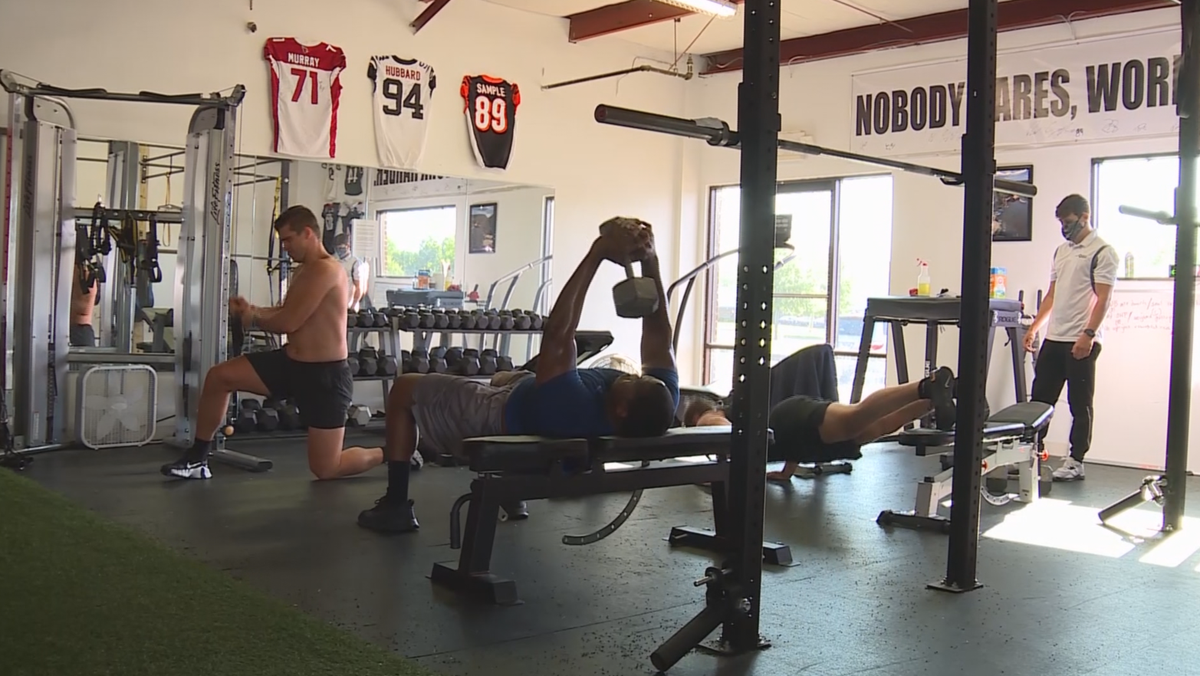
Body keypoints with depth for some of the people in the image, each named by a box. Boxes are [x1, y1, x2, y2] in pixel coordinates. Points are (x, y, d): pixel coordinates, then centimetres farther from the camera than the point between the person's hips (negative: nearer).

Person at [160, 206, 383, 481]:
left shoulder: (325, 270, -20)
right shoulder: (304, 271, 13)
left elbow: (288, 322, -23)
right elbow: (284, 313, 21)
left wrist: (253, 319, -4)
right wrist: (251, 309, 2)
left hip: (324, 374, -9)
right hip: (292, 362, 9)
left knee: (326, 469, -3)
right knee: (218, 377, 0)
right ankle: (198, 458, 13)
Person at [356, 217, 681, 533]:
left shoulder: (571, 409, -48)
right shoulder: (659, 405, -31)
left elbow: (557, 334, -48)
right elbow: (659, 332, -22)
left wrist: (597, 253, -47)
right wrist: (650, 261, -31)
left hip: (499, 415, -7)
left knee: (404, 390, 9)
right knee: (503, 376, 38)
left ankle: (395, 506, 15)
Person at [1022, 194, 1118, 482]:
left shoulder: (1102, 251, -6)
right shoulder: (1062, 250, 17)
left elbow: (1102, 298, -13)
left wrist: (1088, 334, -21)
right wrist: (1034, 327, 13)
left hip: (1081, 342, -7)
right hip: (1054, 338, 7)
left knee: (1080, 404, 2)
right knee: (1039, 398, 8)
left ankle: (1076, 461, 8)